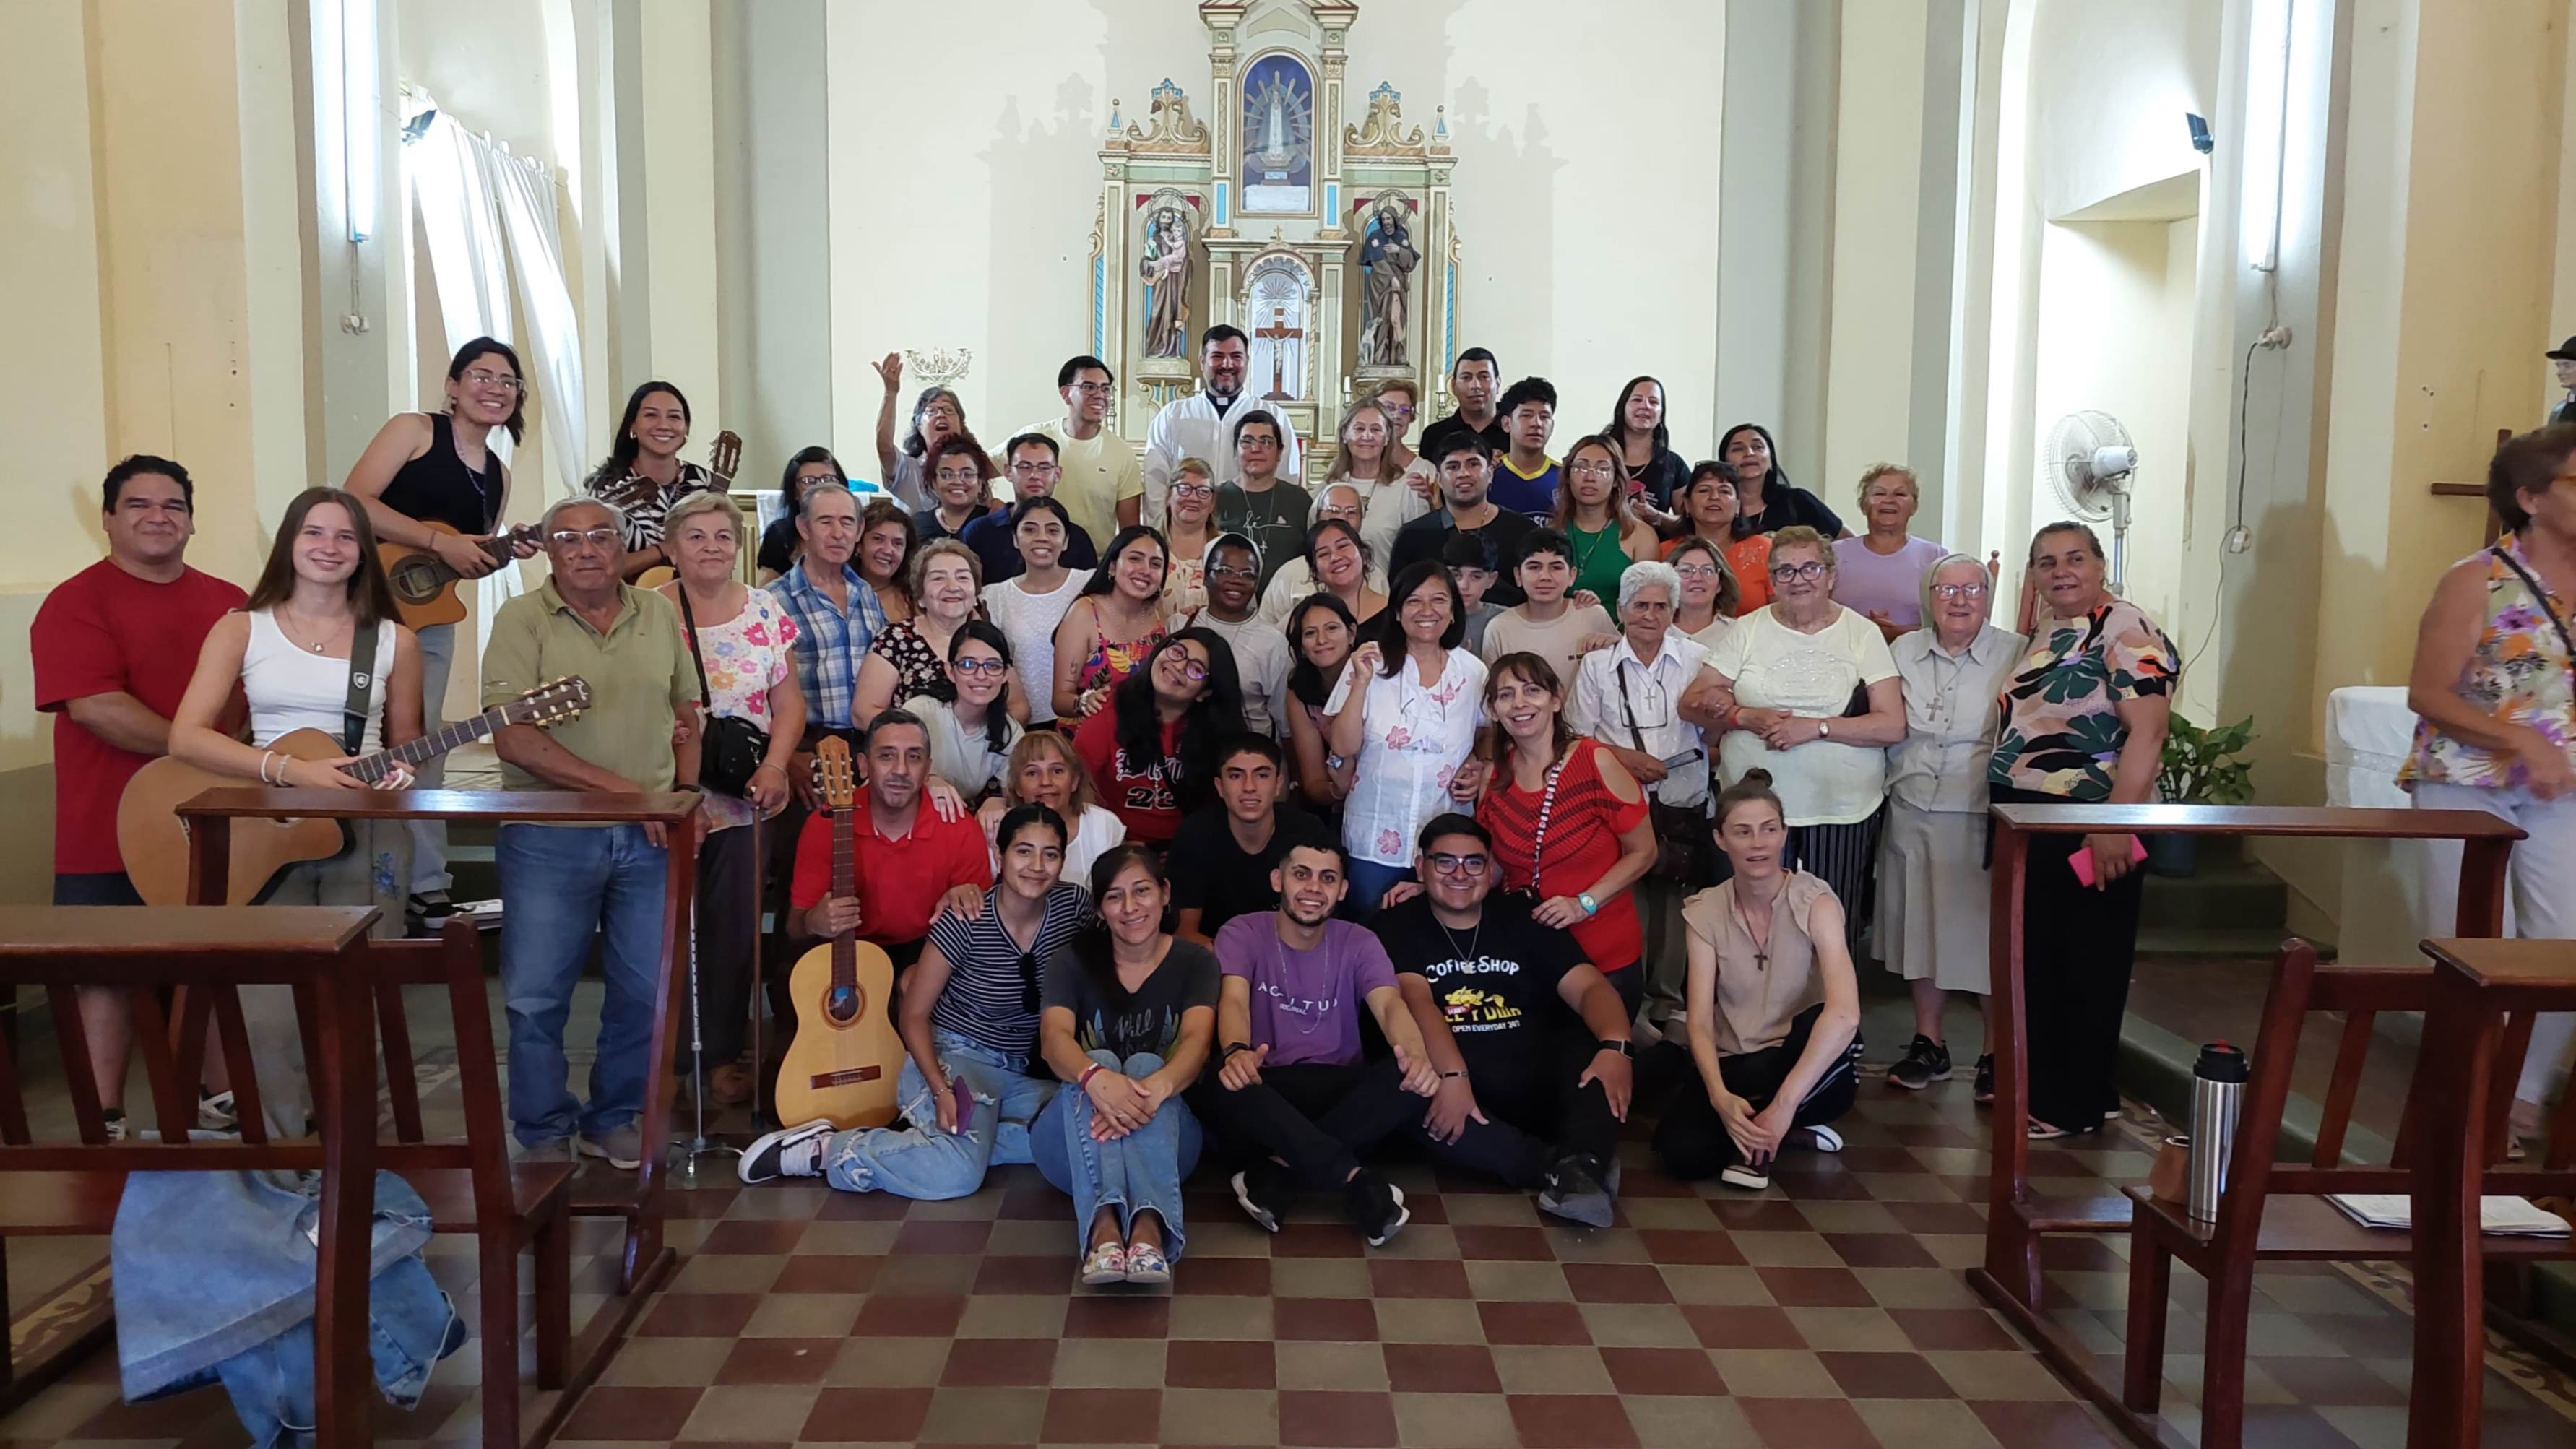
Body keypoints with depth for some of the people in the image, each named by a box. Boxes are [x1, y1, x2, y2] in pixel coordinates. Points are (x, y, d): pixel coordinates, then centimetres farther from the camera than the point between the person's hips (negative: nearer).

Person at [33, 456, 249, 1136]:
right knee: (108, 972, 5)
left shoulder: (231, 604, 9)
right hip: (113, 833, -4)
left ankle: (228, 1101, 25)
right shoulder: (76, 602, -6)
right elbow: (95, 706, -19)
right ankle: (107, 1123, 15)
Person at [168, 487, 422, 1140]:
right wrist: (291, 771, -21)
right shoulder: (241, 629, 2)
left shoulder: (394, 642, 6)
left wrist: (402, 770, -9)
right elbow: (186, 736, -8)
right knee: (268, 1014, -6)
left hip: (366, 835, 1)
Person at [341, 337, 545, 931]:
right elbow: (355, 500, -16)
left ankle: (426, 888, 16)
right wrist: (439, 541, -20)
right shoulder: (413, 430, -3)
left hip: (431, 617, 7)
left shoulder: (497, 475, 15)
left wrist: (508, 554, 0)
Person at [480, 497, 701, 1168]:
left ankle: (613, 1119, 28)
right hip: (549, 835, -3)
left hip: (649, 836, 4)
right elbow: (513, 737, -15)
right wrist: (620, 787, -17)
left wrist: (687, 796, 3)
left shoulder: (660, 614, 9)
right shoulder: (523, 619, -5)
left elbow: (686, 715, 17)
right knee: (536, 996, 3)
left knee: (648, 992, 9)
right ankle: (544, 1133, 21)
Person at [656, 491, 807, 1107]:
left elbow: (788, 700, 5)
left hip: (745, 800, 2)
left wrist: (776, 764, -10)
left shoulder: (766, 612, 6)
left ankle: (723, 1055, 21)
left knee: (735, 930, 6)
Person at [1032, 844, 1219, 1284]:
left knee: (1146, 1065, -30)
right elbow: (1054, 1037, -17)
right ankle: (1103, 1224, -54)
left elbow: (1196, 1040, -17)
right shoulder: (1073, 960, 3)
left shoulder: (1194, 961, 3)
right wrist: (1096, 1078, -41)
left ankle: (1148, 1227, -55)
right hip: (1076, 1139, 0)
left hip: (1165, 1138, 0)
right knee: (1099, 1061, -29)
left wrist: (1156, 1089, -41)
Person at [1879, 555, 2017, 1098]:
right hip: (1912, 814, 4)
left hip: (1982, 819, -4)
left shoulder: (2015, 655, -4)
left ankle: (1996, 1055, 16)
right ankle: (1929, 1044, 26)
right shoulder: (1903, 651, 8)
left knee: (1989, 934, 1)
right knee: (1921, 927, 12)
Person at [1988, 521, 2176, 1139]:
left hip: (2086, 830, -8)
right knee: (2035, 961, 15)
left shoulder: (2126, 631, -12)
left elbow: (2147, 730, -21)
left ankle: (2075, 1105, 11)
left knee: (2086, 968, 2)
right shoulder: (2044, 634, 15)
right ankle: (2037, 1083, 27)